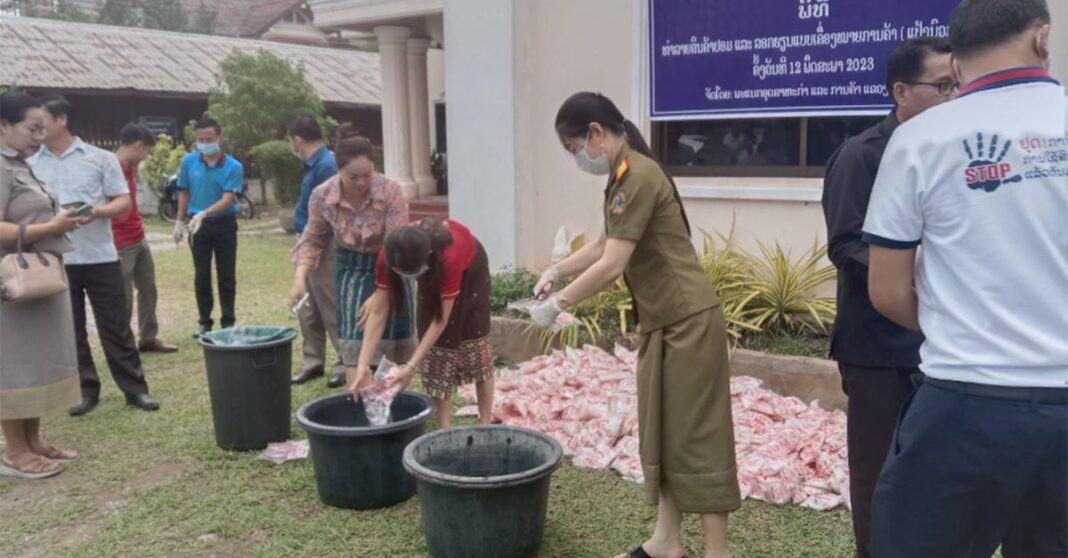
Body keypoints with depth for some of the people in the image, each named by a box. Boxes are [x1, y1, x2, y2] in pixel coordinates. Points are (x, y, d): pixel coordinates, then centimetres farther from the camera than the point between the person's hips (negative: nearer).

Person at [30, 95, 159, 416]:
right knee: (69, 329, 9)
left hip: (100, 257, -2)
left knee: (115, 326, 3)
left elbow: (123, 202, 0)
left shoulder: (101, 158, 1)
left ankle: (135, 388, 11)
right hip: (55, 261, 2)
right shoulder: (31, 164, 7)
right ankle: (86, 390, 20)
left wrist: (95, 212, -18)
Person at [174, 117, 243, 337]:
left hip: (225, 225, -2)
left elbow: (228, 199, -19)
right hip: (198, 225, 2)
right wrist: (180, 222, 8)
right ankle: (205, 321, 16)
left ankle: (228, 321, 16)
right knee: (202, 275, 7)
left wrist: (204, 213, -32)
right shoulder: (189, 162, -1)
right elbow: (184, 193, 8)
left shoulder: (233, 167, -11)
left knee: (226, 276, 5)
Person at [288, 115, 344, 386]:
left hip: (322, 248, -10)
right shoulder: (315, 164, 11)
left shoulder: (325, 166, -19)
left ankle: (347, 364, 10)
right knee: (308, 311, 15)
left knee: (332, 310, -1)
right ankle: (313, 361, 25)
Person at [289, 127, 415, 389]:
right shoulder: (321, 195, -19)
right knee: (353, 339, -7)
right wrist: (300, 277, -14)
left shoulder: (390, 191, -28)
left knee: (389, 341, 5)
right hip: (350, 267, 1)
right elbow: (313, 239, -2)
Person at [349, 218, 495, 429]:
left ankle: (486, 424, 6)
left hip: (469, 267, -3)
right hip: (434, 272, 3)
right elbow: (378, 313, -28)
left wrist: (411, 367, -40)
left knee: (473, 341, -5)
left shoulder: (448, 256, -46)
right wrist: (363, 367, -34)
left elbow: (441, 319, -38)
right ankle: (445, 429, 0)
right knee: (435, 345, -5)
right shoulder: (387, 258, -34)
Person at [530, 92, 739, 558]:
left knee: (695, 436, -2)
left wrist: (557, 303, -13)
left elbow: (612, 266, -23)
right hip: (662, 323, 10)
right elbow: (606, 245, 23)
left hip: (688, 321, -10)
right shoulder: (625, 176, 11)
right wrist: (558, 270, 14)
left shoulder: (637, 177, -20)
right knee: (662, 433, 15)